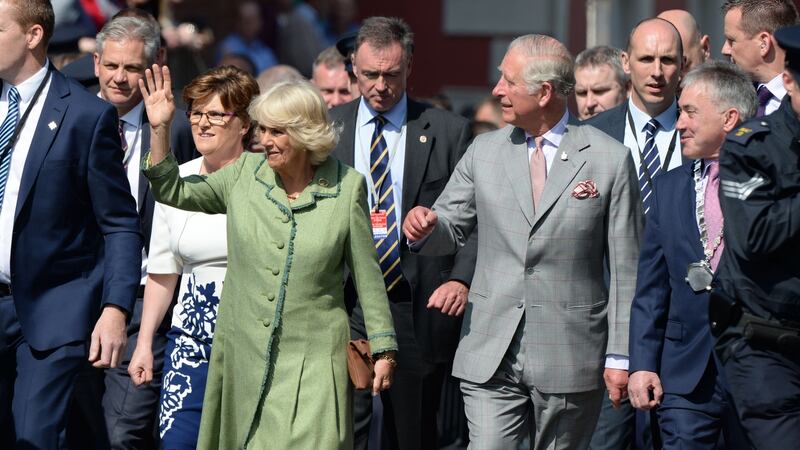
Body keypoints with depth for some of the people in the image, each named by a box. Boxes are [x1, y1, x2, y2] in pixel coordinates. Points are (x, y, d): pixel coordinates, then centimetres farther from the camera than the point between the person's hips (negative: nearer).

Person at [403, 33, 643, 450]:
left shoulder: (610, 158, -1)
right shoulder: (484, 151, 9)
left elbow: (625, 268, 0)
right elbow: (451, 229, 16)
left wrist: (620, 355, -3)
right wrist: (424, 227, -9)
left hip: (570, 354, -2)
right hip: (490, 356, 2)